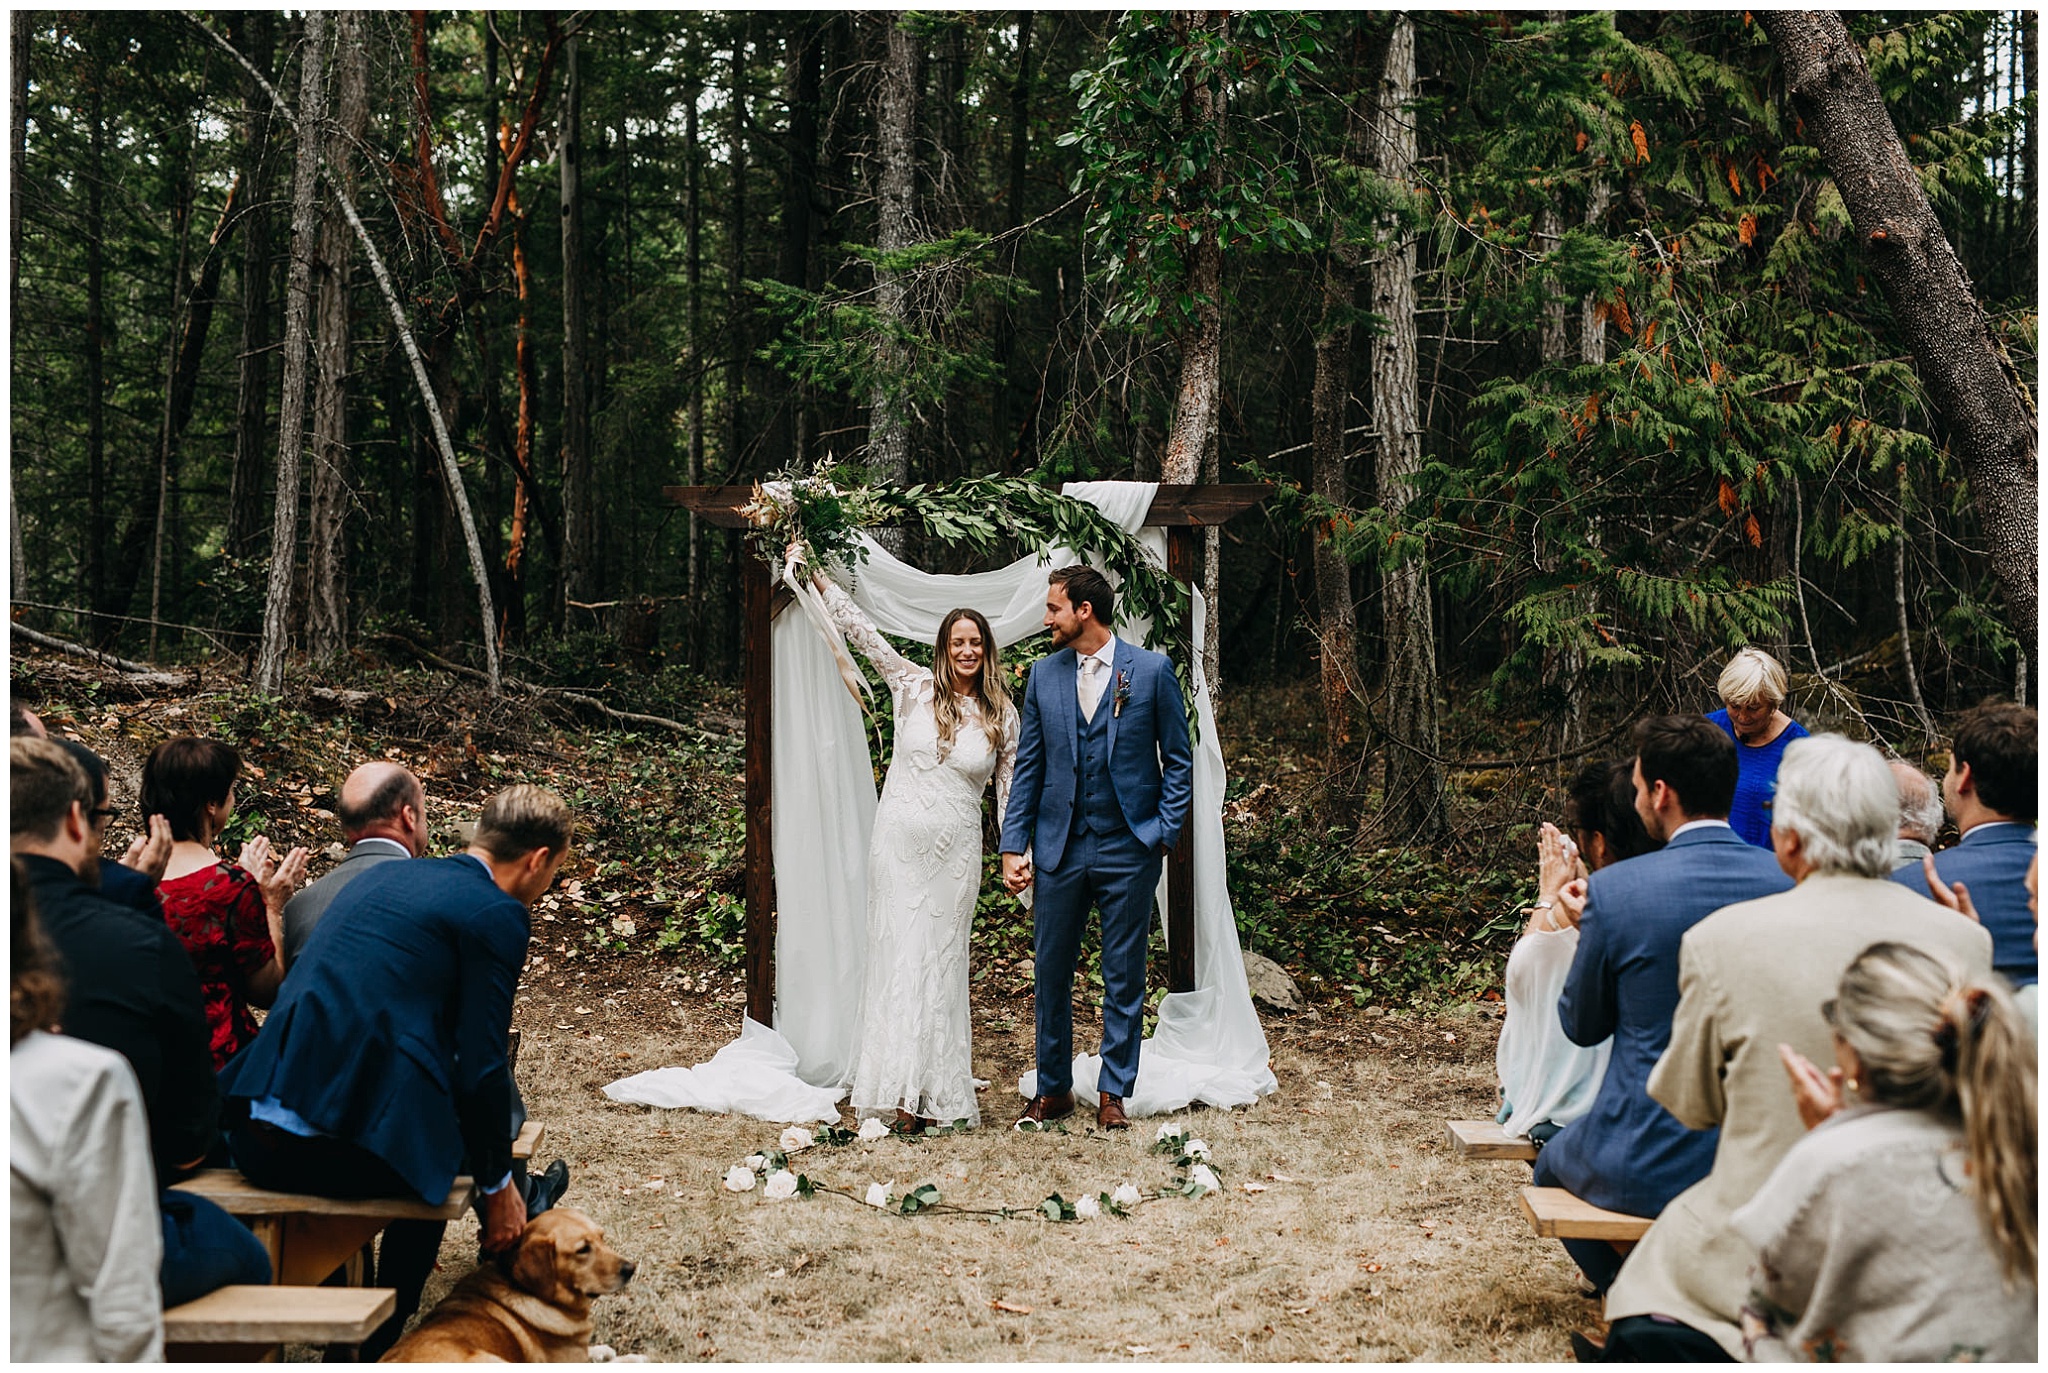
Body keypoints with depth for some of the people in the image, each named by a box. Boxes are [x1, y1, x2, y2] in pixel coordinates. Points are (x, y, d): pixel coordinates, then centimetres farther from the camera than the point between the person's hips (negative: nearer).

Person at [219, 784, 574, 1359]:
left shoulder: (382, 876, 20)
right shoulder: (497, 914, -3)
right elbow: (480, 1070, -5)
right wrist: (498, 1186, 9)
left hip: (254, 1140, 8)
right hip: (345, 1150, -7)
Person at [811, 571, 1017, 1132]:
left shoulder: (1002, 716, 3)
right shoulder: (913, 686, 1)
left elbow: (1011, 789, 8)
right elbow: (861, 629, 3)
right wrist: (818, 578, 3)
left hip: (955, 853, 1)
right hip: (899, 842, 0)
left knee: (941, 960, 5)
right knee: (900, 955, -1)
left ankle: (935, 1088, 12)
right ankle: (901, 1089, 3)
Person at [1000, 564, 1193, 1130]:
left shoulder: (1152, 669, -3)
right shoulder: (1044, 674, 6)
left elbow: (1178, 760, 2)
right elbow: (1028, 765, 8)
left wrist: (1165, 831, -7)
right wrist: (1013, 845, 2)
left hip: (1127, 850, -3)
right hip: (1058, 849, 3)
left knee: (1124, 978, 5)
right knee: (1051, 973, 8)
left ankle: (1113, 1093, 17)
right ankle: (1053, 1089, 22)